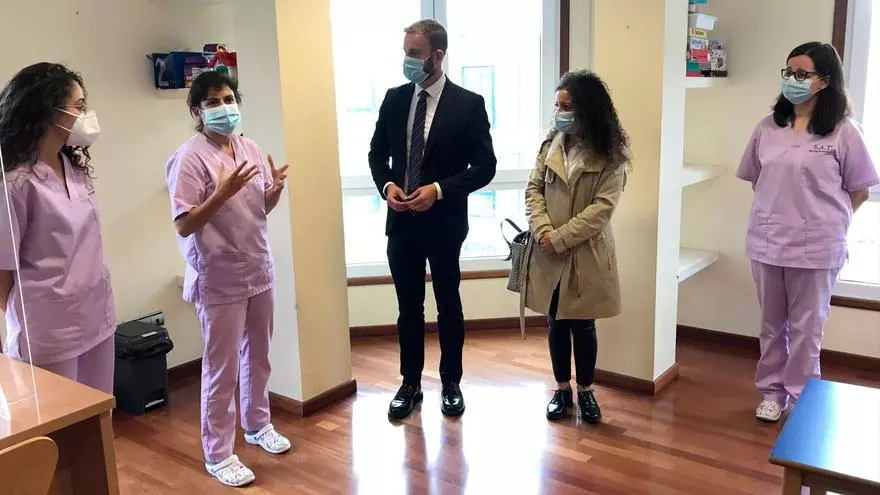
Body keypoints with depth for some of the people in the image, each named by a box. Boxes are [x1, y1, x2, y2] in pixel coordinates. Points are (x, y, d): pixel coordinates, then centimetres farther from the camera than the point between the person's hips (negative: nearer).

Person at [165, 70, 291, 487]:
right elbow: (183, 226, -19)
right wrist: (223, 192, -30)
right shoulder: (189, 159, -16)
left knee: (258, 355, 20)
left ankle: (257, 424, 40)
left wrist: (277, 187, -9)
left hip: (258, 270, 7)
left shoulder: (250, 148, 4)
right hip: (219, 280, -7)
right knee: (221, 367, 4)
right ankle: (218, 453, 19)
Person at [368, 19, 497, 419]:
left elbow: (484, 166, -8)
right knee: (408, 308, 13)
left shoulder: (468, 104, -8)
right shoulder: (394, 99, 4)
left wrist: (439, 190, -19)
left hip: (444, 222, -3)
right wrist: (387, 185, -8)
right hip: (400, 221, 3)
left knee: (448, 306, 12)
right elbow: (377, 153, 11)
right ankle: (410, 383, 27)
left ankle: (451, 383, 28)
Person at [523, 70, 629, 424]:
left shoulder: (611, 153, -7)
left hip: (587, 254, -3)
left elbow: (603, 206, -14)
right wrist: (543, 232, -14)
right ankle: (562, 389, 27)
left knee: (583, 324, 7)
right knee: (556, 322, 12)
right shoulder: (551, 142, 5)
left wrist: (560, 237, -18)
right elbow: (533, 189, 2)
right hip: (548, 254, 4)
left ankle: (585, 391, 25)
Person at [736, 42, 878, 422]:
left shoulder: (842, 133, -7)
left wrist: (826, 222, -2)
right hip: (767, 242, 4)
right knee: (772, 323, 15)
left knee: (805, 326, 9)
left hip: (815, 246, -3)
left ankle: (801, 397, 25)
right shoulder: (767, 129, 3)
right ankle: (772, 391, 31)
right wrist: (778, 212, 6)